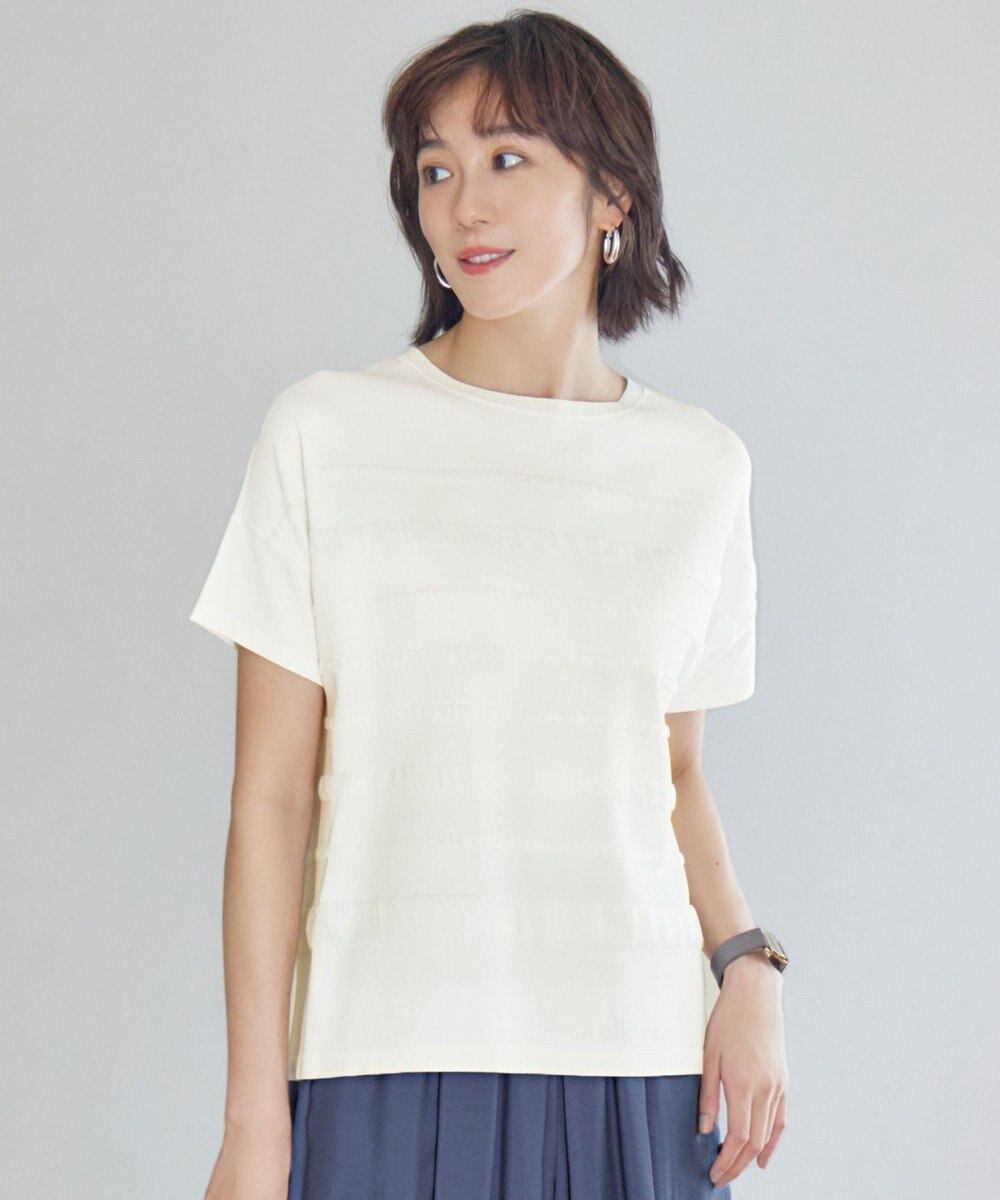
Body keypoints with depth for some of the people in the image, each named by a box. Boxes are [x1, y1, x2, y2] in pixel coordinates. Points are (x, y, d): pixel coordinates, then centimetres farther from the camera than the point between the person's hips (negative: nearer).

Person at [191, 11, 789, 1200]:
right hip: (391, 1057, -2)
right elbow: (271, 799, -2)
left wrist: (747, 967, -2)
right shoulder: (326, 434, 0)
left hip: (638, 1058, 2)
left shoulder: (701, 467, 7)